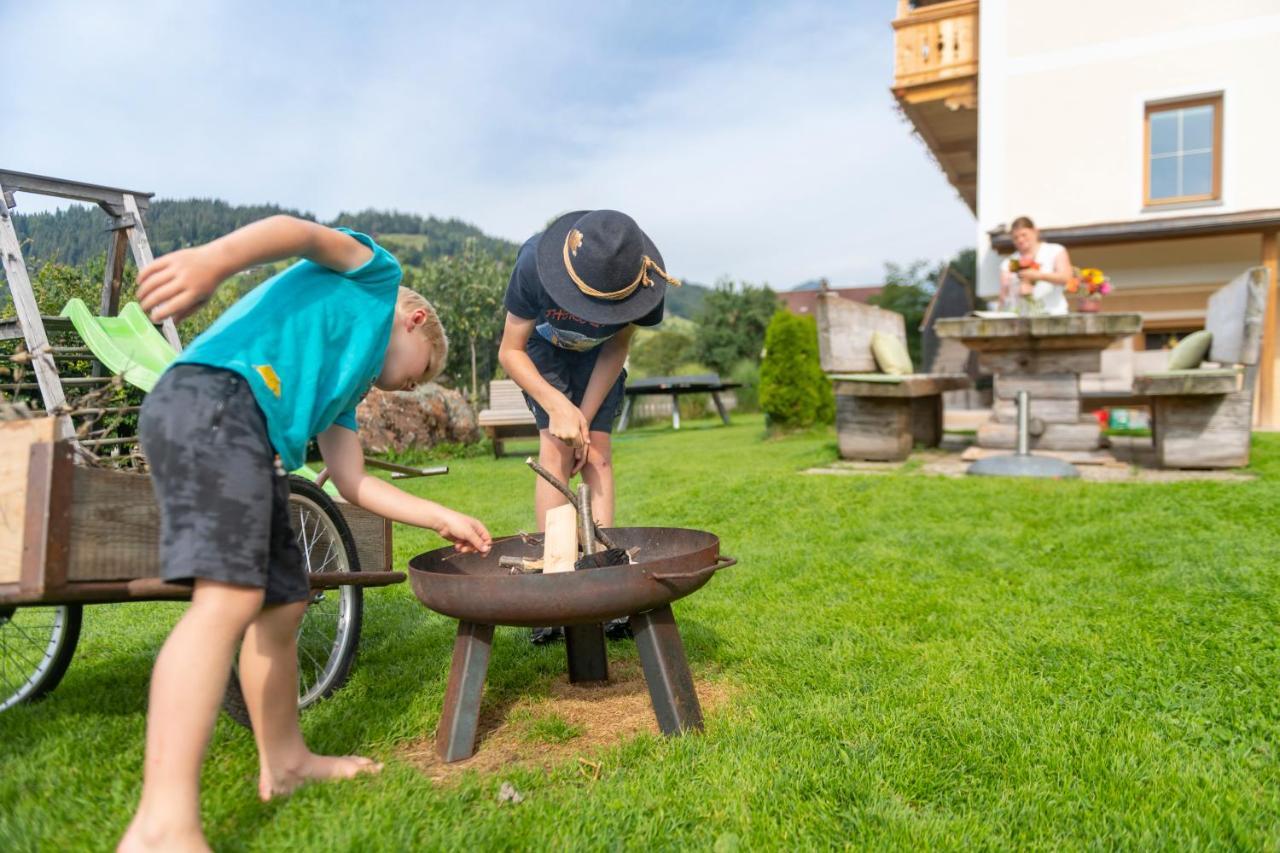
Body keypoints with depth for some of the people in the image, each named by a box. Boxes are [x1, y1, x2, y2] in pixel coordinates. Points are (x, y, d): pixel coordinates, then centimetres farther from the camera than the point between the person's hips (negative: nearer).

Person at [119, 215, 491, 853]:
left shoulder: (345, 379, 33)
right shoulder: (375, 275, 17)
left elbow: (353, 483, 29)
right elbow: (298, 231, -4)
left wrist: (443, 519, 34)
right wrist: (214, 258, -24)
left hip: (250, 444, 9)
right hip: (216, 400, -9)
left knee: (282, 604, 13)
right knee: (231, 597, -21)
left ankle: (283, 762, 27)